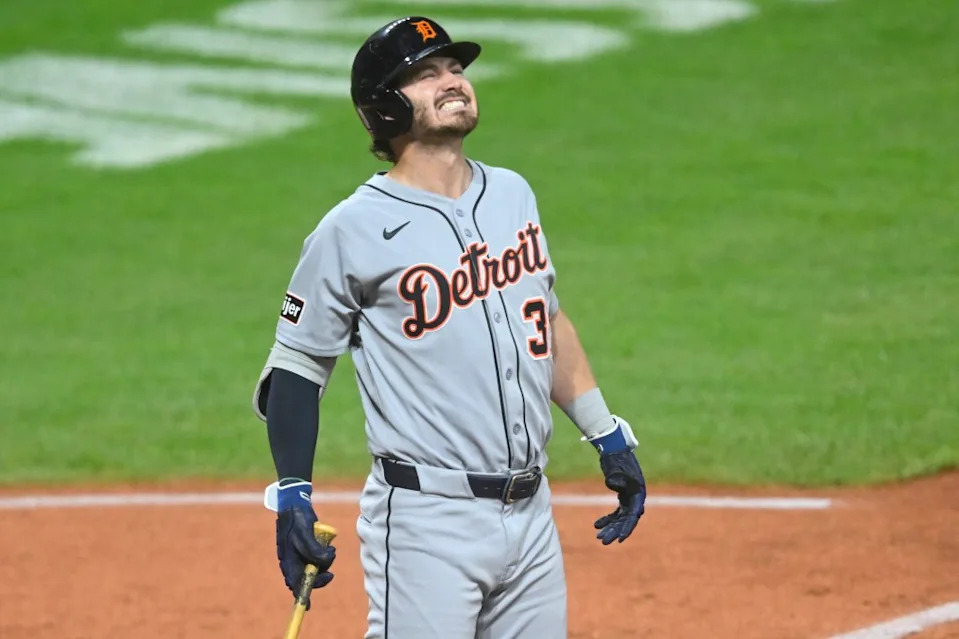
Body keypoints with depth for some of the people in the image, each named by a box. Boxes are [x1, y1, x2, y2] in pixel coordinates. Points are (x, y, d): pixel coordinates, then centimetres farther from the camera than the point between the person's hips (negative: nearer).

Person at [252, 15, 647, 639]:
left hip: (531, 512, 6)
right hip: (426, 519, -6)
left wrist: (608, 435, 20)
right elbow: (297, 364, -3)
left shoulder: (513, 193, 11)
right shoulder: (354, 229, -8)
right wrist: (292, 494, -12)